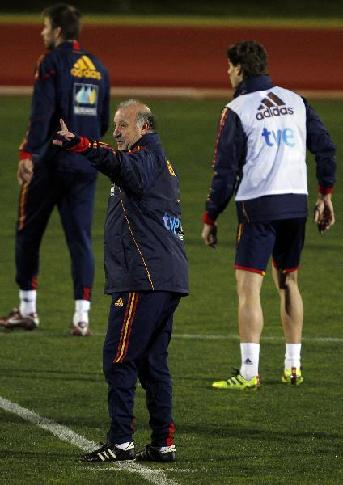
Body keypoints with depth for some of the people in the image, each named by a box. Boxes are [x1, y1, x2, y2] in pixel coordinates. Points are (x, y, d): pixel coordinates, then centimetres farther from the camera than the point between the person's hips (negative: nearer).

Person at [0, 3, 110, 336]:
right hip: (85, 165, 5)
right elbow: (103, 121, 17)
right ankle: (82, 315, -4)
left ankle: (27, 309, 13)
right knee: (80, 237, 4)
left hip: (50, 162, -5)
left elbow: (42, 113, -18)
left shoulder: (52, 62, -8)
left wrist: (28, 153, -21)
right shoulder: (97, 68, 12)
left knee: (28, 233, 9)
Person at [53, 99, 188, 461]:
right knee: (153, 363, 13)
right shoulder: (162, 163, 23)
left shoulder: (146, 157, -9)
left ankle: (120, 442, -12)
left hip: (144, 279, -10)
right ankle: (163, 444, 13)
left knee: (118, 360, -9)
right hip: (169, 278, 10)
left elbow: (119, 164, -32)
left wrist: (78, 145, -47)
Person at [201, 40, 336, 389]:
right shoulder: (295, 102, 9)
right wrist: (325, 195, 17)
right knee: (288, 283, 17)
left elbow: (225, 171, -7)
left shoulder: (237, 110, -6)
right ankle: (293, 367, 19)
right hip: (296, 204, 6)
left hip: (258, 207, -6)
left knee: (248, 288, -5)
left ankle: (249, 373, -11)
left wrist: (210, 219, 1)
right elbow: (325, 147, 8)